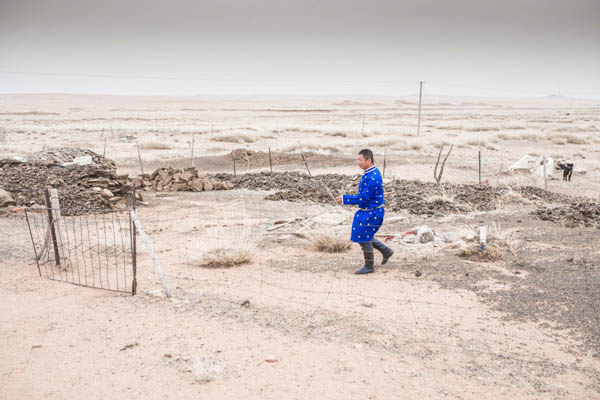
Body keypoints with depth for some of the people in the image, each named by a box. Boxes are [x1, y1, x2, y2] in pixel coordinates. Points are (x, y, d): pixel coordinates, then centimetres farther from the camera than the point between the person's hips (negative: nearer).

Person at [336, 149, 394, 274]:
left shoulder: (372, 177, -26)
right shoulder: (373, 172, 7)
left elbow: (363, 198, -26)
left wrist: (344, 199, -22)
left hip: (372, 213, -10)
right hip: (367, 211, 10)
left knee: (364, 238, 2)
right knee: (364, 236, 19)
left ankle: (369, 266, 17)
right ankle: (386, 251, 30)